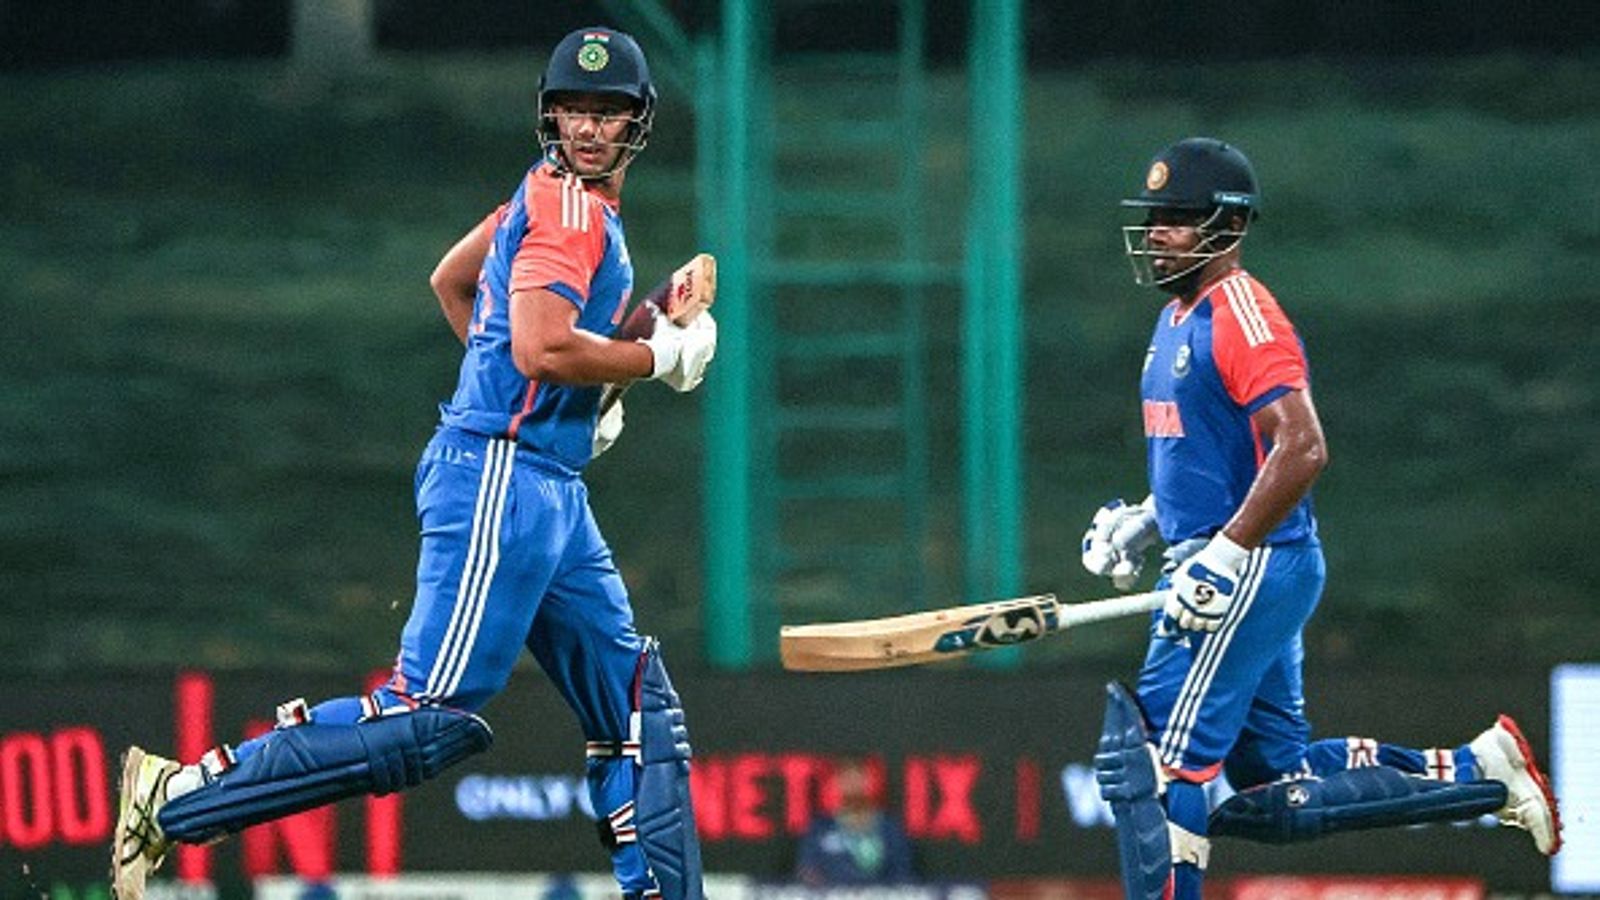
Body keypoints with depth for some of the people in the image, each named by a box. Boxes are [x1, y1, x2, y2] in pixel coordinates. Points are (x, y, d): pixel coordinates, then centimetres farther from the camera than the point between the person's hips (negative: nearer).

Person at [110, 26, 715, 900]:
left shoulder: (552, 197, 18)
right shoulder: (568, 204, -11)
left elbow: (452, 279, 32)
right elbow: (541, 347, -23)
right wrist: (662, 357, -10)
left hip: (553, 496, 11)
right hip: (500, 478, -11)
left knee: (641, 710, 9)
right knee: (431, 717, -16)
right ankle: (176, 799, -15)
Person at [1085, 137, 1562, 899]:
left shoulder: (1242, 314, -14)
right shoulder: (1177, 319, 17)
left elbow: (1301, 448, -24)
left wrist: (1222, 558, -26)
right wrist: (1145, 521, 17)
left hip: (1252, 571, -10)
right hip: (1259, 578, 10)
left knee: (1151, 765, -10)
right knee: (1279, 788, 12)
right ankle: (1482, 771, 17)